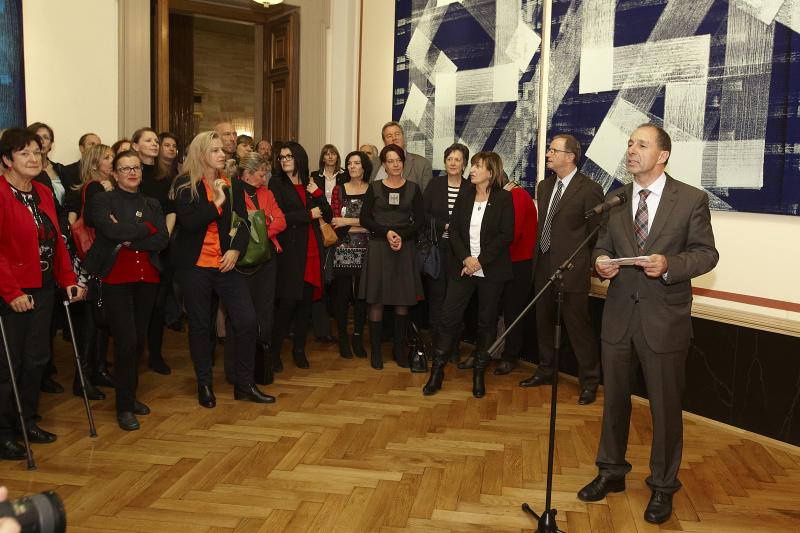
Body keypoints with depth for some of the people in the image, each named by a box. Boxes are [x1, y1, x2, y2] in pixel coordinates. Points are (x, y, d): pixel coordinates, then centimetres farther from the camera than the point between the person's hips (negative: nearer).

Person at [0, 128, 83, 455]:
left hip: (43, 288, 7)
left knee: (37, 358, 14)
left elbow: (57, 242, 14)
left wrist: (68, 280, 9)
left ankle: (27, 421, 29)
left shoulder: (44, 194, 11)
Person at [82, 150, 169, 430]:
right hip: (116, 278, -4)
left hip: (147, 279, 5)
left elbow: (163, 239, 0)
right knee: (125, 342, -8)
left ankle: (131, 396, 24)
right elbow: (113, 231, -17)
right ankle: (124, 407, 3)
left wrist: (130, 240, -10)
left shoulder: (152, 204, 15)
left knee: (139, 340, 8)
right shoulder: (102, 200, 2)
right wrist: (147, 228, -7)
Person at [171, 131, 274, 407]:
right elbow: (189, 223, -15)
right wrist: (216, 203, -16)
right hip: (194, 265, -3)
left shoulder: (232, 186, 10)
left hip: (226, 264, 3)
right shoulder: (184, 186, -2)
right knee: (200, 325, 6)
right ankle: (204, 384, 22)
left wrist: (236, 250, -10)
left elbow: (243, 224, 7)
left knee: (247, 321, -4)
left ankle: (245, 384, 10)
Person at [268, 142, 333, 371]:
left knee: (306, 300, 6)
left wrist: (318, 194, -5)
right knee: (289, 301, -8)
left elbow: (328, 216, 9)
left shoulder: (310, 185, 14)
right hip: (290, 248, -4)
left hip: (312, 249, 4)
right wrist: (309, 214, -7)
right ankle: (274, 350, 6)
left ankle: (299, 349, 18)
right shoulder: (277, 183, 1)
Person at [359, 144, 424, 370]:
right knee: (377, 300, -1)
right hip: (378, 247, -1)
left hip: (405, 247, 1)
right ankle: (375, 350, 8)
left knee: (403, 299, 3)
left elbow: (420, 220, 5)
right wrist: (387, 232, -11)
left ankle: (399, 347, 16)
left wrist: (402, 236, -11)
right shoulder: (374, 188, 5)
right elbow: (365, 218, 3)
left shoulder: (412, 188, 7)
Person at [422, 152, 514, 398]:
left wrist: (480, 260, -15)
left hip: (491, 270, -3)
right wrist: (465, 258, -11)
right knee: (449, 317, -1)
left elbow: (506, 234, -10)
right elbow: (453, 230, 4)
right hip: (462, 267, 3)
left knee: (487, 322, 7)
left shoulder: (503, 198, -4)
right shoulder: (464, 197, 8)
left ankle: (479, 373, 22)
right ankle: (437, 371, 10)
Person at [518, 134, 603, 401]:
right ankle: (546, 371, 36)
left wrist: (583, 263, -4)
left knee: (579, 328, 1)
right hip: (544, 268, 7)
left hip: (571, 271, -7)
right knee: (544, 323, 18)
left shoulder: (589, 189, -11)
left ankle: (589, 383, 16)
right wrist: (538, 256, 11)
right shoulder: (545, 186, 11)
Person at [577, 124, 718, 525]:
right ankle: (611, 472, 35)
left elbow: (706, 253, -6)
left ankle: (663, 487, 27)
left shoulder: (691, 199, -6)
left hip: (665, 318, -4)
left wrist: (669, 264, -24)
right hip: (619, 314, 4)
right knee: (614, 399, 16)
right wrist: (600, 262, -13)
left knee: (665, 406, 8)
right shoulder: (614, 199, 6)